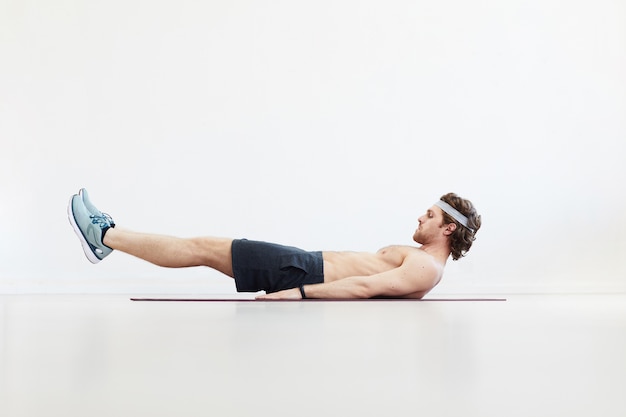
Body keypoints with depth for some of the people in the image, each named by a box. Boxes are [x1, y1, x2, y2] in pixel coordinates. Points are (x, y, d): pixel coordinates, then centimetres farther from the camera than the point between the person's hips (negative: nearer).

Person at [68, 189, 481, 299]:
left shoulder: (425, 269, -13)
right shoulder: (420, 258, 18)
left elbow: (364, 287, -25)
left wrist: (298, 292, -29)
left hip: (302, 273, -9)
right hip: (308, 262, 9)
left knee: (203, 248, -6)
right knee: (206, 245, 7)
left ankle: (104, 235, 5)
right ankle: (108, 235, 16)